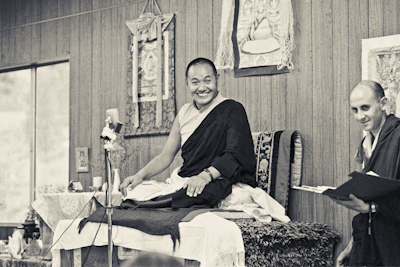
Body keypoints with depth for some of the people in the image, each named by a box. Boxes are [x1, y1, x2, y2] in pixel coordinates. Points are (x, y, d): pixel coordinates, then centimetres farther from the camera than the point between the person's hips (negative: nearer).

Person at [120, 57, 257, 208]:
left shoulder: (232, 110, 0)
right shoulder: (185, 112, 18)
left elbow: (234, 155, -14)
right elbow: (165, 156, 18)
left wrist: (206, 176, -32)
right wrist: (140, 175, -1)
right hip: (183, 184, 6)